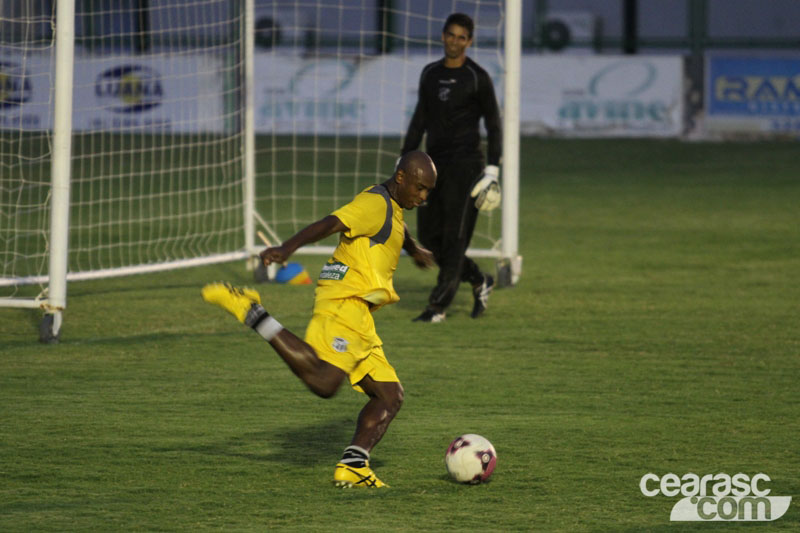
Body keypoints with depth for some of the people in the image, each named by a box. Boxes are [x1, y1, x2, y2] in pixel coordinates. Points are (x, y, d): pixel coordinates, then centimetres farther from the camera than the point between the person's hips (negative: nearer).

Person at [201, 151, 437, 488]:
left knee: (390, 397, 5)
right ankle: (252, 312, -22)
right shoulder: (374, 203, -8)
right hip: (343, 305, -10)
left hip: (359, 320, 10)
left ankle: (352, 467, -2)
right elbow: (329, 225, -24)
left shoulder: (390, 207, 23)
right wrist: (287, 248, -41)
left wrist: (416, 251, 70)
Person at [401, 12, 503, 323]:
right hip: (433, 163, 6)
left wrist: (492, 169, -9)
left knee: (454, 236, -9)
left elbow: (493, 124, -2)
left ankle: (438, 306, -10)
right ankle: (479, 282, 22)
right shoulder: (430, 74, 13)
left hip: (464, 164, -6)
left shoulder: (477, 78, -3)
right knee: (428, 236, 4)